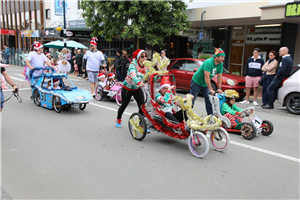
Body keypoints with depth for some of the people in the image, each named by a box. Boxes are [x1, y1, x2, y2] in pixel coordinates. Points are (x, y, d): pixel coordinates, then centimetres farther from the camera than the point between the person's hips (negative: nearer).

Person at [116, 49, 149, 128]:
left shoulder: (146, 67, -6)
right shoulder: (133, 64, -24)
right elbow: (133, 75, -42)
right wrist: (139, 83, -61)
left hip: (137, 89, 4)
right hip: (127, 88, -4)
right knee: (124, 105, 11)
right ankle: (118, 120, 39)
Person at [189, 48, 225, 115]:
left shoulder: (220, 64, -6)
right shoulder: (208, 62, -29)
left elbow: (219, 76, 0)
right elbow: (206, 77, -32)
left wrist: (219, 88, -5)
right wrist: (211, 89, -31)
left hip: (205, 84, 7)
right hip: (196, 82, -7)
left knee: (209, 100, 3)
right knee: (191, 100, 0)